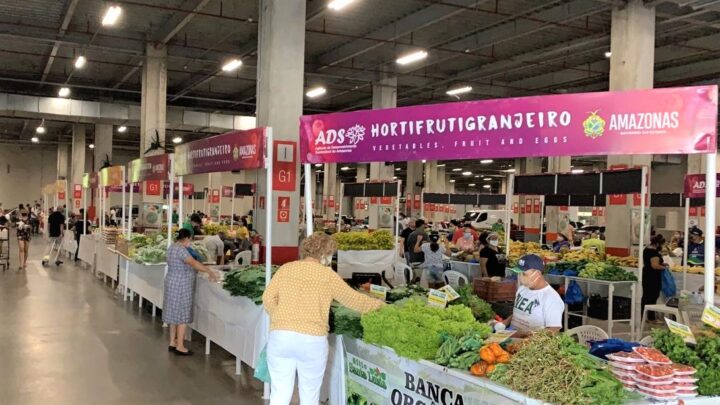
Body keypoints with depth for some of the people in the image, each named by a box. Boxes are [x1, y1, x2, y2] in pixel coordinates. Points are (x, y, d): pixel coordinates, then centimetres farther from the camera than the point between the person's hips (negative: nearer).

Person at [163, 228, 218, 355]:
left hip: (173, 284, 10)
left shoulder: (172, 247, 10)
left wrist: (201, 270, 10)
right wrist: (210, 272, -29)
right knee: (182, 315, -2)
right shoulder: (180, 249, -20)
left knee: (175, 314, 16)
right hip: (180, 286, -10)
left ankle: (173, 343, 24)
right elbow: (193, 263, -32)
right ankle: (179, 346, 4)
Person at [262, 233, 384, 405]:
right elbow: (353, 299, 10)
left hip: (280, 337, 3)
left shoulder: (285, 269, 10)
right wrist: (379, 305, 24)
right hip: (312, 340, -2)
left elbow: (268, 298, 3)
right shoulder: (327, 274, 3)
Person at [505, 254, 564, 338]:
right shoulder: (522, 288, 14)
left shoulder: (552, 298, -12)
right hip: (511, 336, 7)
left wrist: (525, 334, -18)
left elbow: (553, 330, -13)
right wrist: (506, 322, 10)